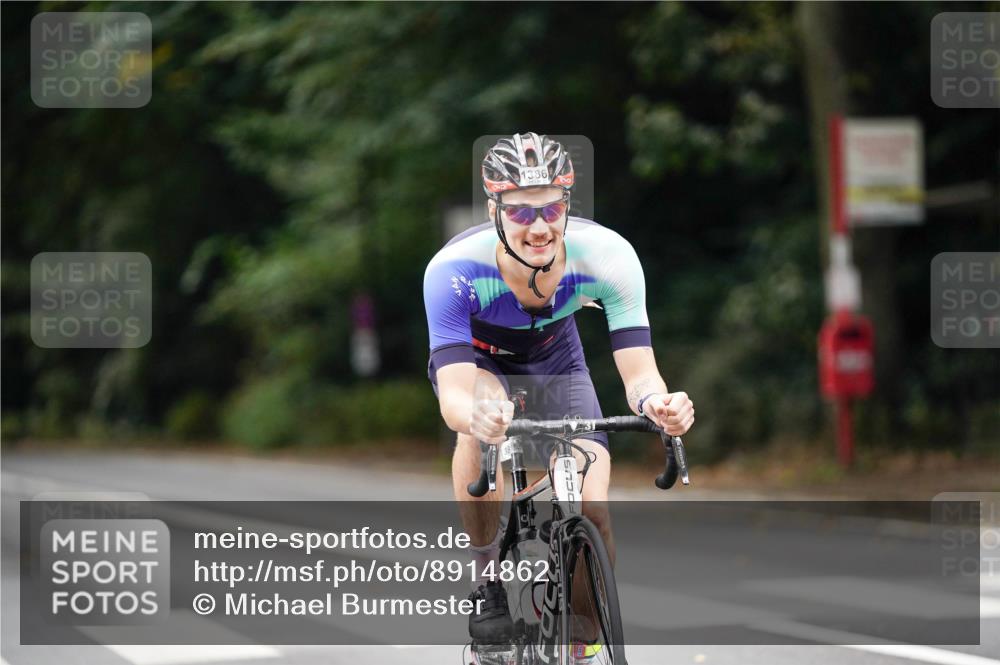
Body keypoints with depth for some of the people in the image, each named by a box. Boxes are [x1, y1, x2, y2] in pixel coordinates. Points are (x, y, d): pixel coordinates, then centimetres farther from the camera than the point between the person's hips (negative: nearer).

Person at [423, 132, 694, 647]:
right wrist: (478, 417, -68)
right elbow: (454, 396, -44)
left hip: (555, 359, 2)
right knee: (482, 423, -37)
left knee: (592, 511, -17)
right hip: (476, 359, -2)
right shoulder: (454, 270, -37)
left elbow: (639, 375, -34)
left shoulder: (606, 256, -33)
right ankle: (487, 577, -15)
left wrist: (656, 402, -58)